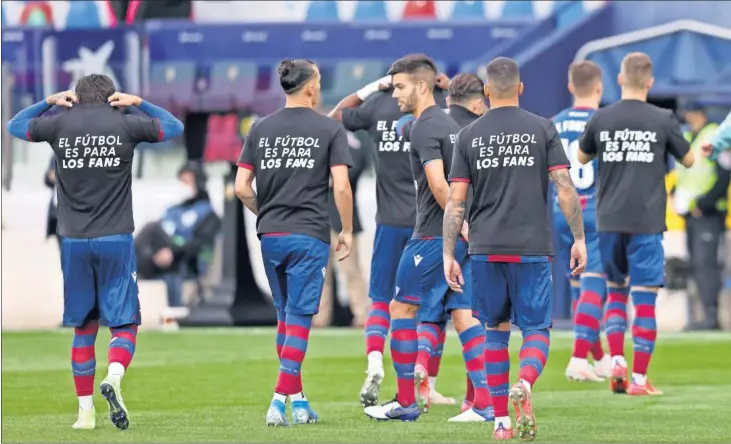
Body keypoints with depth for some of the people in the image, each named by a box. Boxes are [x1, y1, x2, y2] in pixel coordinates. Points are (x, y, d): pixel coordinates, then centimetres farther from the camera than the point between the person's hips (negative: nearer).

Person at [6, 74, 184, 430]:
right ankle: (113, 377, -27)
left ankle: (85, 410, 11)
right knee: (123, 324, 1)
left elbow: (14, 126, 21)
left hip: (73, 241, 2)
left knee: (83, 328, 11)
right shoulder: (125, 125, -1)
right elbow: (174, 127, 16)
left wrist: (50, 101, 23)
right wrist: (139, 103, 19)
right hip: (116, 240, -2)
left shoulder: (60, 124, 2)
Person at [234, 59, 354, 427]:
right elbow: (341, 187, -9)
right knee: (299, 317, -3)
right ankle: (280, 400, -12)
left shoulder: (261, 129, 8)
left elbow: (242, 187, 5)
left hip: (270, 235, 4)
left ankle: (298, 400, 19)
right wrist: (347, 230, 3)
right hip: (309, 236, -4)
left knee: (286, 315, 16)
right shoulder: (330, 130, -3)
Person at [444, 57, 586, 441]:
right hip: (532, 248, -2)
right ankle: (523, 386, -28)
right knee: (536, 330, 3)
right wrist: (579, 239, 2)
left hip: (485, 249, 2)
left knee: (495, 331, 13)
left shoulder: (469, 136, 5)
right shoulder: (542, 129, 1)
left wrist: (448, 255, 5)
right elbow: (565, 188, -5)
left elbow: (455, 201, 2)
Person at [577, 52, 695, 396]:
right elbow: (688, 160, 10)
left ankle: (617, 361, 2)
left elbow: (581, 158, 17)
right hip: (647, 221, -2)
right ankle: (639, 378, -1)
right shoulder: (663, 120, -4)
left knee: (615, 290, 18)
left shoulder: (601, 119, 1)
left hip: (609, 219, 2)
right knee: (644, 299, 1)